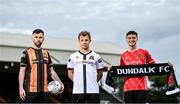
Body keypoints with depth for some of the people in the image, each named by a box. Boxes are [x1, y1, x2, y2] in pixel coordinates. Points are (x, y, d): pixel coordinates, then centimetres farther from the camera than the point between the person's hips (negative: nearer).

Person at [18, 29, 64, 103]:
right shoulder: (26, 53, 0)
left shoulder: (46, 53, 14)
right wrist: (21, 88, -13)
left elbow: (51, 71, 17)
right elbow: (22, 71, -4)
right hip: (31, 90, -5)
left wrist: (60, 83, 5)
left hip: (44, 90, 5)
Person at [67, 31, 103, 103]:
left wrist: (93, 82, 3)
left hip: (93, 91, 0)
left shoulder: (96, 57, 7)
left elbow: (100, 73, 13)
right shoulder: (73, 57, 9)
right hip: (77, 91, 0)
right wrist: (77, 81, 3)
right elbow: (70, 73, 13)